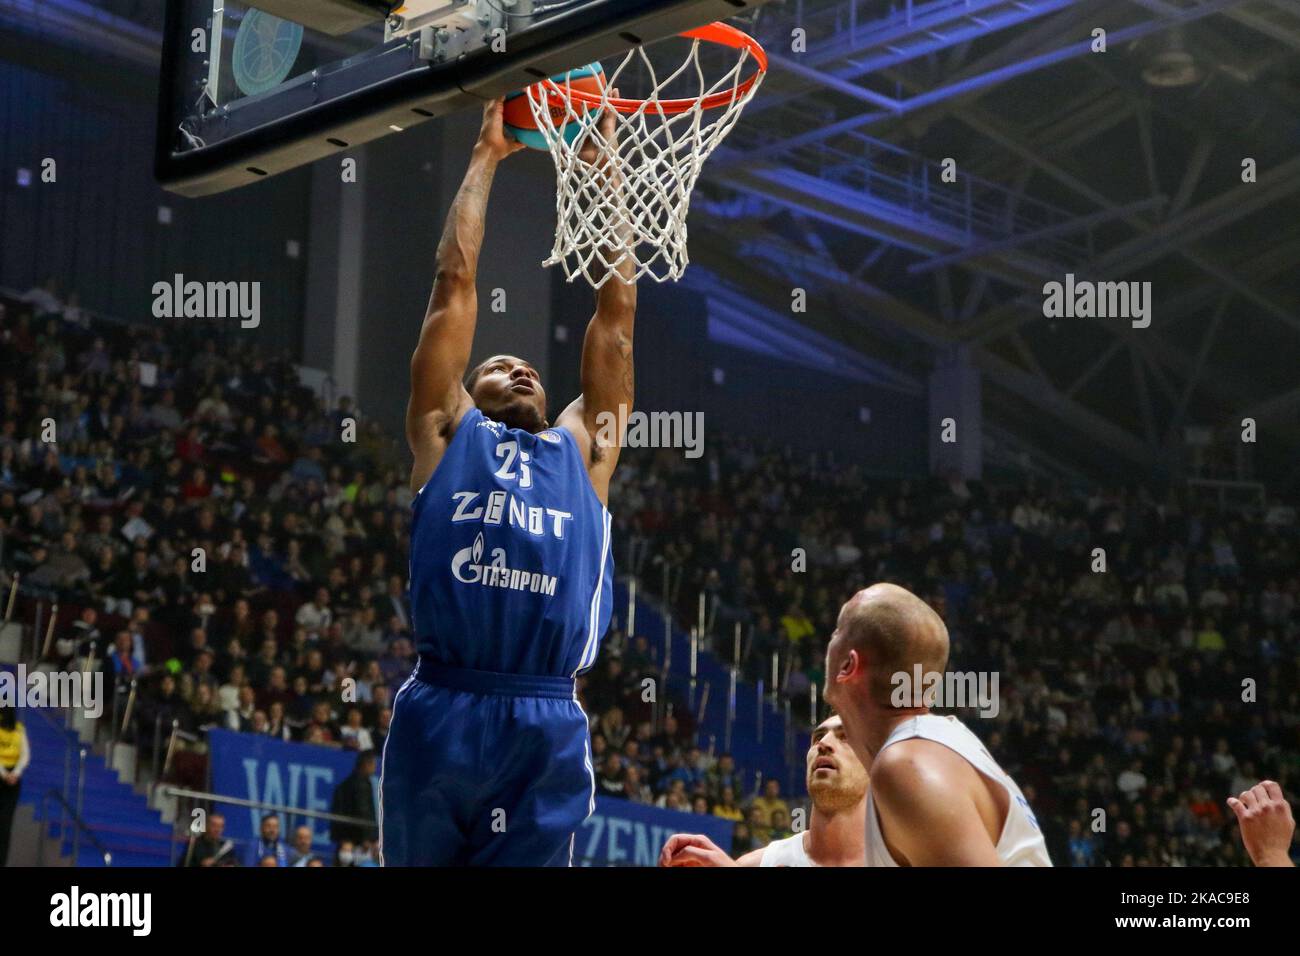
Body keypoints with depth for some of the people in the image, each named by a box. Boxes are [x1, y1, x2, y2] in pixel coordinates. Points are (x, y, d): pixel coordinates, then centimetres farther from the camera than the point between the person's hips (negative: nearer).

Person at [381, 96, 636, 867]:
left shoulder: (583, 447, 24)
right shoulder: (448, 431, 19)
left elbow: (617, 307, 25)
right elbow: (455, 279, 21)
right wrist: (487, 155, 27)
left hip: (548, 730, 2)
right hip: (440, 716, -1)